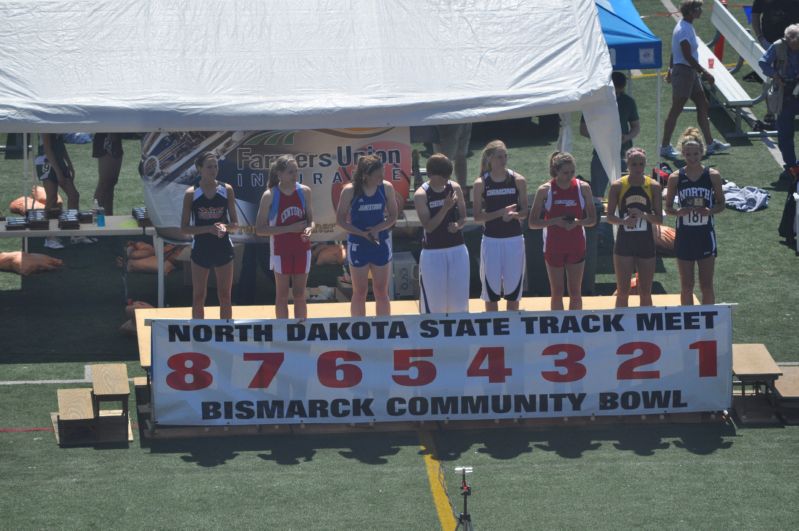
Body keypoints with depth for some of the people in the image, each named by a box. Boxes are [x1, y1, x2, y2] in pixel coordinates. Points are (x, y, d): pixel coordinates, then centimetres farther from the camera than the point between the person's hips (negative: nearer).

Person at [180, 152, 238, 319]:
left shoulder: (227, 190, 1)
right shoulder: (191, 193, -4)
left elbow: (234, 223, 6)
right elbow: (184, 228, -5)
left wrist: (225, 227, -17)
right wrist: (209, 228, -18)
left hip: (223, 248, 1)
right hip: (201, 248, -1)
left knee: (225, 296, 5)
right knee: (198, 297, 3)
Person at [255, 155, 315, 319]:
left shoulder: (304, 191, -1)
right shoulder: (270, 196, -12)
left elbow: (310, 218, 9)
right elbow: (259, 229, -13)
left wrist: (309, 228, -16)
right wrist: (290, 228, -20)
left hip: (302, 248, 3)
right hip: (281, 250, -3)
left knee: (299, 295, 7)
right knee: (282, 295, 4)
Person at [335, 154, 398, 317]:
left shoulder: (386, 188, -6)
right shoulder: (350, 191, -12)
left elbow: (393, 216, 1)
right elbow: (340, 220, -7)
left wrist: (378, 229, -18)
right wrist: (363, 233, -20)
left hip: (381, 244, 2)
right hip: (358, 245, -2)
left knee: (382, 292, 7)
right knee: (359, 292, 7)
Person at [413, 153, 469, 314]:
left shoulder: (455, 188, 1)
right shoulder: (421, 195, -10)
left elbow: (463, 217, 8)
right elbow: (428, 226, -15)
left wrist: (457, 225, -15)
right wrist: (445, 208, -25)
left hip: (458, 250, 4)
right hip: (433, 253, -4)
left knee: (459, 298, 6)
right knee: (434, 301, 0)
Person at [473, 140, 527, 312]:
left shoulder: (518, 180, -2)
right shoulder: (481, 183, -5)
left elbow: (524, 211, 2)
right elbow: (478, 216, -6)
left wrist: (513, 214, -20)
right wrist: (501, 213, -19)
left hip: (514, 239, 1)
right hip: (491, 240, -1)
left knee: (514, 287, 6)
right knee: (491, 289, 4)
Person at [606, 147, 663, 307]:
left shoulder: (653, 186, 1)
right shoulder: (618, 186, -2)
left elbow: (659, 219, 1)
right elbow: (610, 217, 1)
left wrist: (643, 215, -18)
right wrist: (623, 221, -20)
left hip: (646, 243, 1)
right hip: (624, 243, -1)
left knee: (645, 293, 6)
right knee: (623, 292, 0)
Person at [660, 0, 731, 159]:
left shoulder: (687, 27, 11)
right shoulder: (684, 30, -21)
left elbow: (674, 53, 19)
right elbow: (688, 56, -24)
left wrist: (671, 69, 26)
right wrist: (705, 73, -21)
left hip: (691, 73, 11)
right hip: (683, 72, -11)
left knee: (703, 105, 12)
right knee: (676, 110, -3)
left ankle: (711, 144, 18)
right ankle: (665, 147, 5)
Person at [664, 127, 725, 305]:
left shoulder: (712, 176, -3)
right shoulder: (675, 178, -3)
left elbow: (721, 204, 4)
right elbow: (668, 208, 3)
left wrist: (709, 211, -17)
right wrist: (678, 211, -19)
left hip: (705, 235, 0)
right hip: (684, 235, 0)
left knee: (706, 286, 2)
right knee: (686, 286, 6)